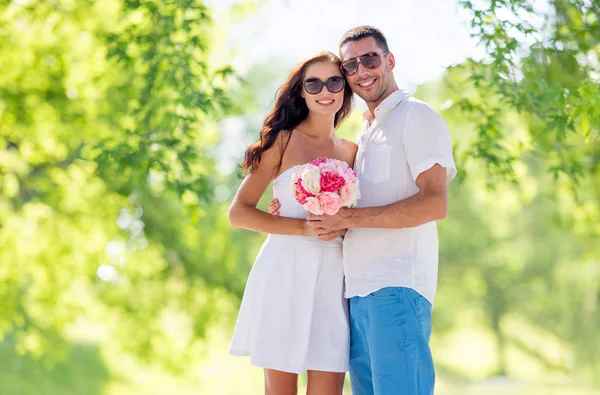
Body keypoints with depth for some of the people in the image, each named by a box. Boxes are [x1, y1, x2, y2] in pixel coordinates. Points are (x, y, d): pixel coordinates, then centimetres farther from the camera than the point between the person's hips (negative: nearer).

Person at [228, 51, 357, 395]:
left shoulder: (352, 152, 14)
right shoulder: (283, 141, 2)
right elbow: (239, 213, -3)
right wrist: (304, 227, -13)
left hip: (333, 279, 3)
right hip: (285, 275, -3)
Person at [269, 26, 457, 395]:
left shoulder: (417, 116, -1)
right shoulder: (365, 134, 25)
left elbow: (435, 203, -14)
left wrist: (349, 218, -13)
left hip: (396, 286, -8)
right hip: (359, 292, 8)